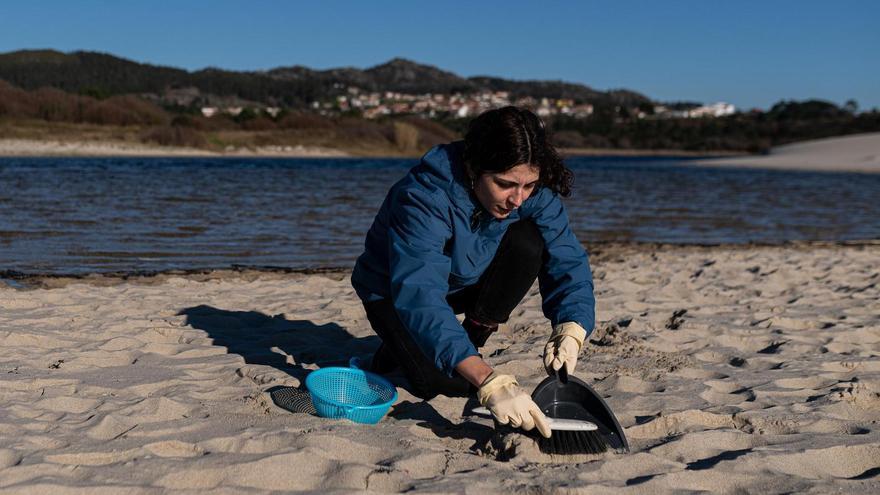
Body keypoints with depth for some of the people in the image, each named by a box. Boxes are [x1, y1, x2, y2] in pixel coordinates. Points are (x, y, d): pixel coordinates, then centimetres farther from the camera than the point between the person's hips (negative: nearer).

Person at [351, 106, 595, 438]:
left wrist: (571, 330, -43)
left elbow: (568, 262, -21)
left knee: (528, 241, -24)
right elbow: (419, 297, -48)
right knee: (448, 383, -25)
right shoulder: (423, 198, -38)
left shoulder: (534, 194, -21)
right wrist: (489, 383, -58)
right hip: (394, 293, -4)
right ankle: (399, 346, 10)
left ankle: (473, 339, -4)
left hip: (466, 284, 4)